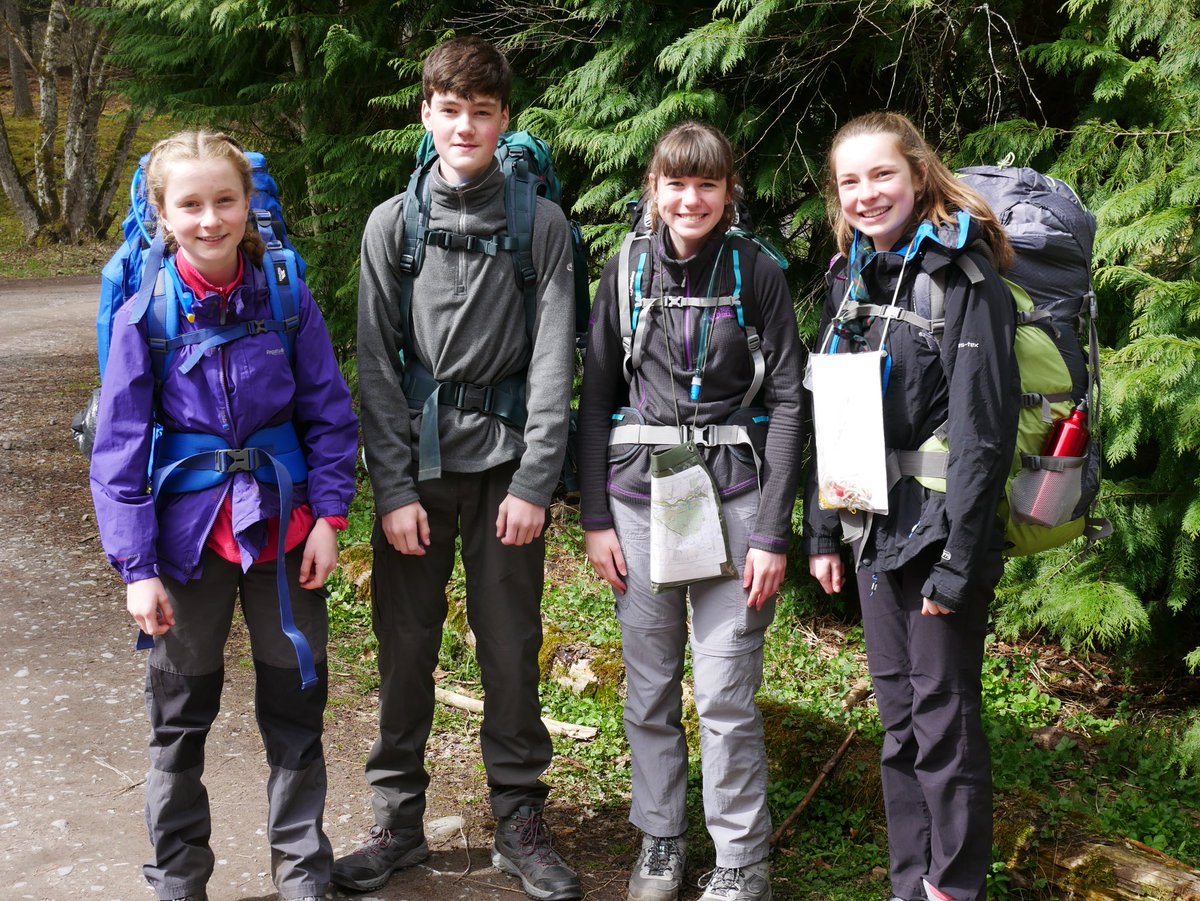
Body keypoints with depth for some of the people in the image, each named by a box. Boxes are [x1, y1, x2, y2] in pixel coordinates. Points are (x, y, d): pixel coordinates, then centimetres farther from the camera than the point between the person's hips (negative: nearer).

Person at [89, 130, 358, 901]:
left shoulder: (286, 299, -5)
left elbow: (329, 412, 1)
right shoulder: (145, 314, -7)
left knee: (296, 703, 10)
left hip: (281, 526, 1)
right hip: (188, 531, 0)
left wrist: (328, 514, -6)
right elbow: (120, 449, -6)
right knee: (181, 715, 12)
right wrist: (136, 565, -9)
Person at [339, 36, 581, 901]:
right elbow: (377, 367, 0)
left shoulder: (542, 225, 1)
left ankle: (520, 820, 19)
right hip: (417, 465, 1)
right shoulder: (393, 224, 4)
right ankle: (399, 817, 21)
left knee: (511, 648, 5)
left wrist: (534, 483, -9)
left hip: (506, 462, -1)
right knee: (406, 647, 6)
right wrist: (393, 489, -7)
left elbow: (554, 363, -3)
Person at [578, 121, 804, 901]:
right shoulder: (626, 273, 5)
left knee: (726, 695, -2)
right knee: (650, 688, 10)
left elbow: (788, 402, -3)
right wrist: (595, 517, 2)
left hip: (733, 499, -2)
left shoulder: (757, 274, -2)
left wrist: (772, 531, -9)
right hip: (639, 493, 3)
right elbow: (597, 397, 8)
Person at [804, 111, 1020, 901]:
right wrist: (822, 531, 10)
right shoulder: (850, 279, 10)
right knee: (898, 715, 14)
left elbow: (983, 429, -16)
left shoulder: (966, 279, -12)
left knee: (944, 716, 1)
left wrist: (959, 559, -18)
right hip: (875, 530, 7)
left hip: (940, 529, -7)